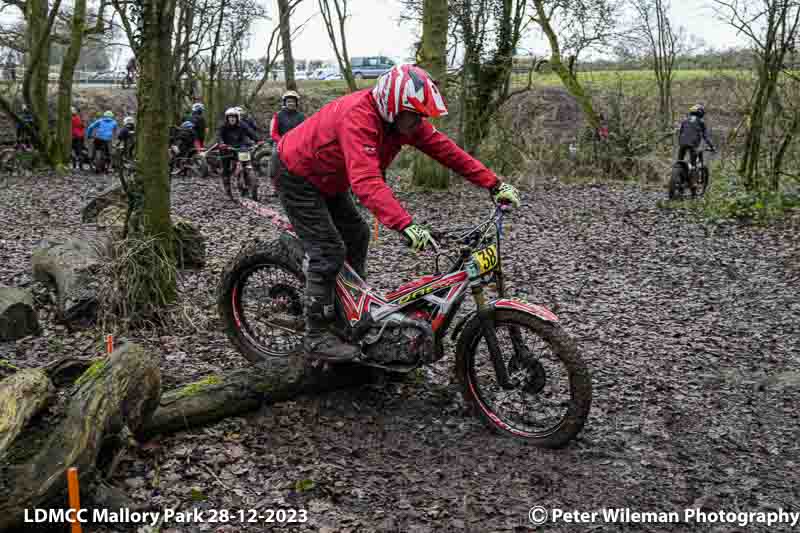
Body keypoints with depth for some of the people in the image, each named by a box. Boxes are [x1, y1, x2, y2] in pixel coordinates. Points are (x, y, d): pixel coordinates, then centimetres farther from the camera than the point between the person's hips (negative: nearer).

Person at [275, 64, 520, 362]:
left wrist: (494, 185, -14)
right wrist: (405, 225, -58)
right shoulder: (359, 117, -36)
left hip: (327, 179, 9)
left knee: (356, 235, 13)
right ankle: (316, 337, -2)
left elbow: (445, 149, -9)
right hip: (296, 177, -9)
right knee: (329, 252, -12)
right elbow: (366, 181, -48)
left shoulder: (402, 117, -10)